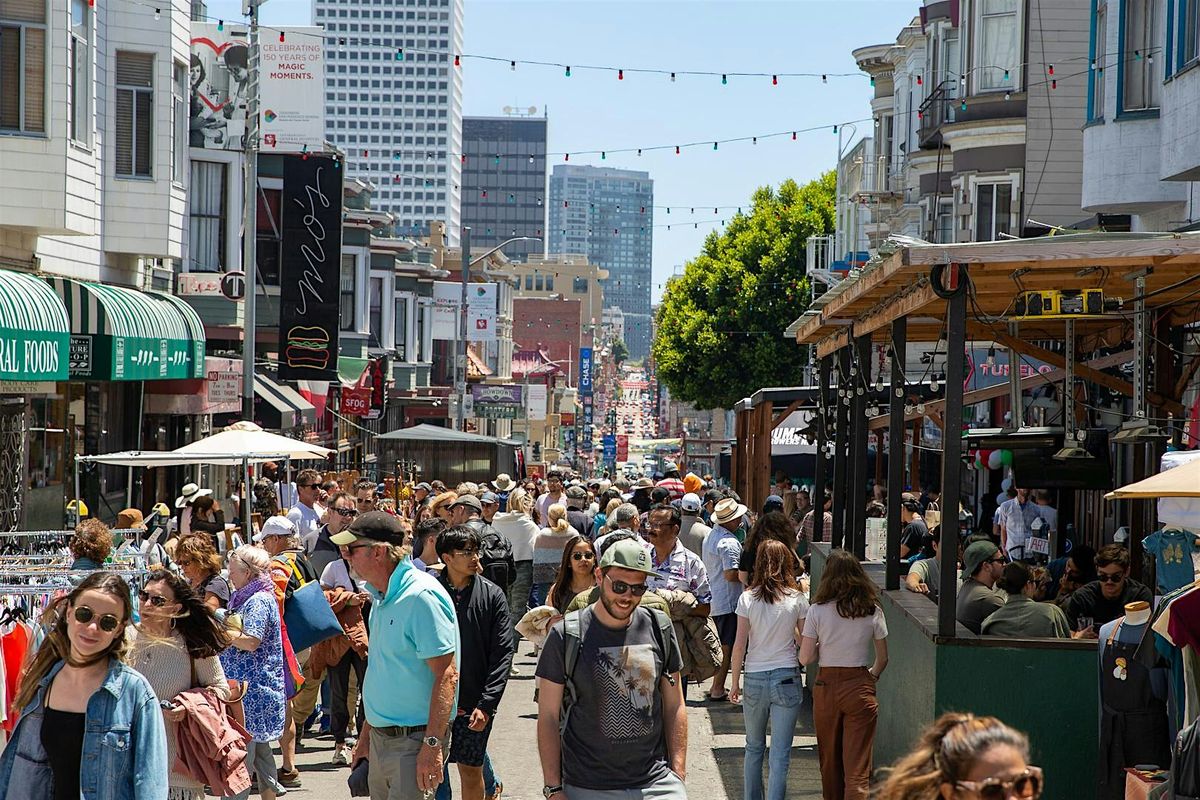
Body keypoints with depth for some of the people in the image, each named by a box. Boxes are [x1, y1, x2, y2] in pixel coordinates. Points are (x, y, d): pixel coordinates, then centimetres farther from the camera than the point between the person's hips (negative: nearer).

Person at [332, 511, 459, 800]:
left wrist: (432, 744, -24)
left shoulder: (421, 597, -18)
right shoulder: (383, 597, 12)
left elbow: (447, 675, -22)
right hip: (381, 739, 9)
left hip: (413, 742, -9)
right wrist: (366, 735, 23)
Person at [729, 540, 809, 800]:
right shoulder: (797, 600, -5)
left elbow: (740, 644, -4)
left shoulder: (747, 598, -5)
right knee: (780, 753, 0)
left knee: (754, 747, 19)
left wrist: (734, 682, 4)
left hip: (755, 679, 1)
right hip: (786, 678, -1)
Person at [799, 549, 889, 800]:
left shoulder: (817, 611, -6)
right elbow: (882, 659, 6)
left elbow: (805, 658, -5)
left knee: (829, 761, 18)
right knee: (857, 767, -2)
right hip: (860, 688, 0)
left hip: (826, 686, 0)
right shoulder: (873, 612, -1)